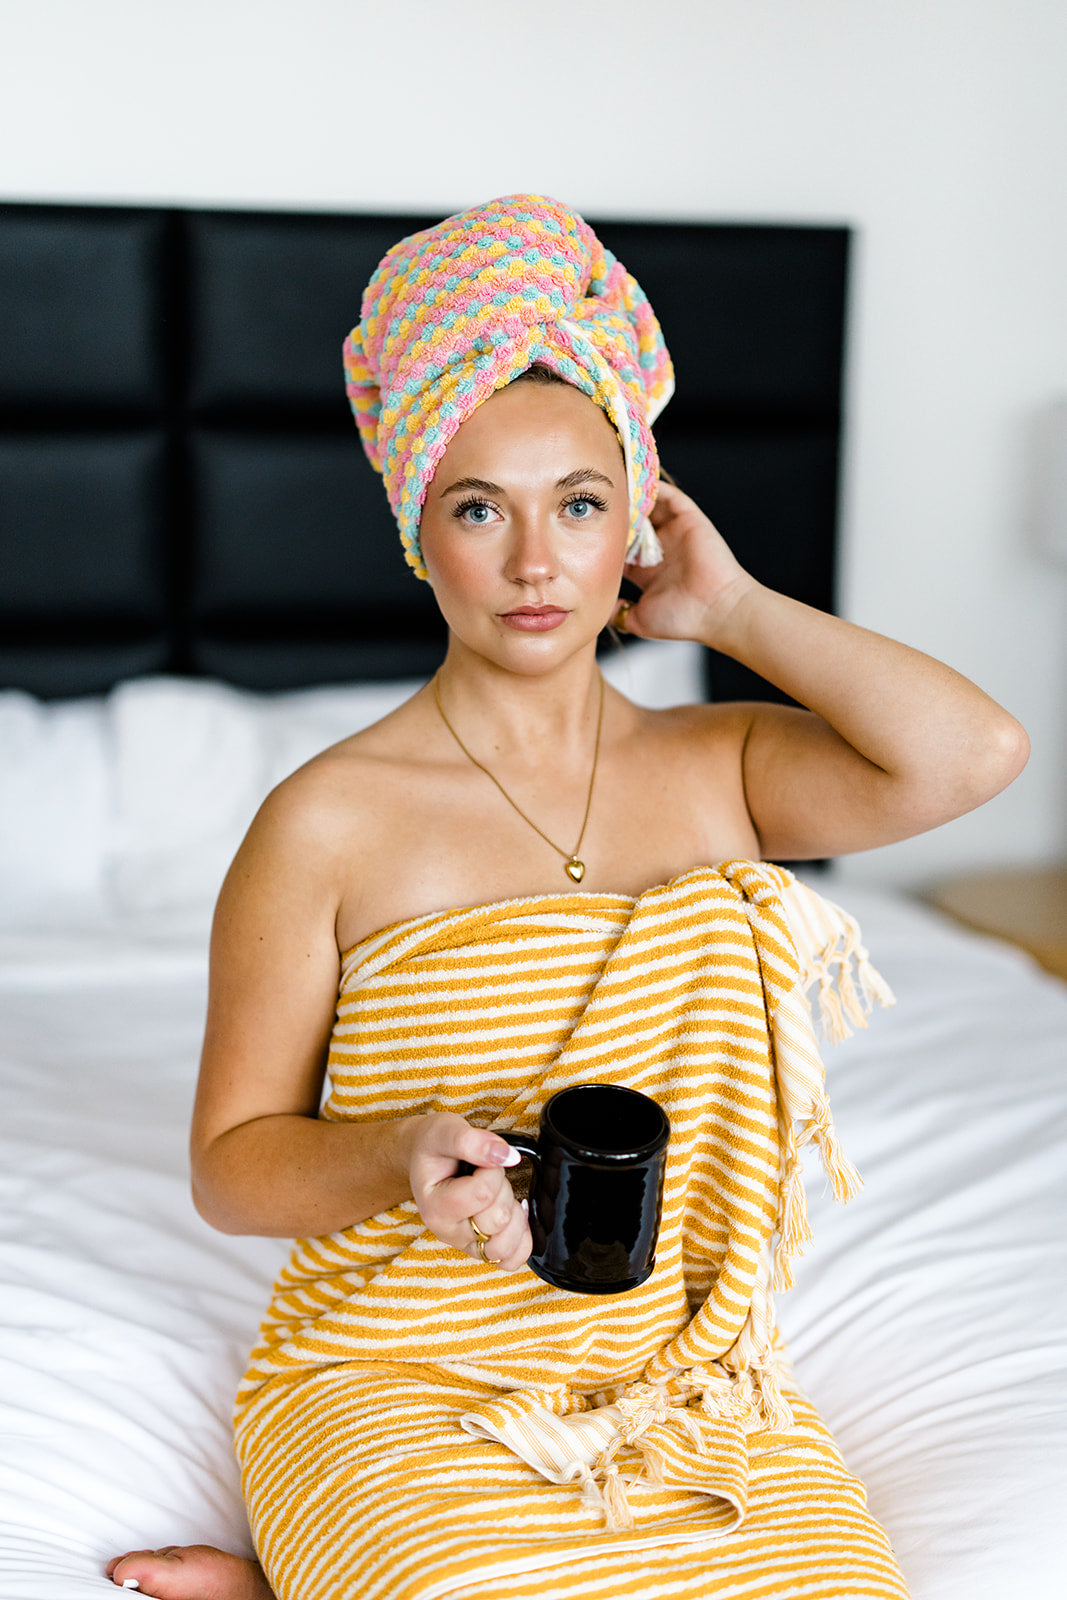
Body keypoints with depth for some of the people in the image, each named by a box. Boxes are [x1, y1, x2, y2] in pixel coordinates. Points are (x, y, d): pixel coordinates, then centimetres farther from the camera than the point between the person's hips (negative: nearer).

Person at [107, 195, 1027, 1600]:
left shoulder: (718, 770, 3)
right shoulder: (329, 824, -7)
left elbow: (973, 753, -15)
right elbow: (232, 1164, -2)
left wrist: (727, 609, -5)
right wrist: (402, 1154, -23)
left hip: (683, 1371, 5)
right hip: (402, 1377, -4)